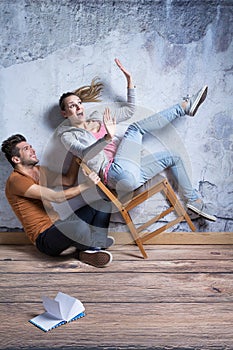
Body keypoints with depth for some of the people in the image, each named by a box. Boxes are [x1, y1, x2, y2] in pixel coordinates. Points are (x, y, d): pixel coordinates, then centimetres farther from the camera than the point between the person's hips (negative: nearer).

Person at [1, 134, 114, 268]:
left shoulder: (39, 171, 16)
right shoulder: (16, 180, -14)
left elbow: (68, 180, 19)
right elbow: (57, 197, -20)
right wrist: (86, 185, -16)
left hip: (58, 227, 10)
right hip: (44, 239, -10)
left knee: (103, 204, 6)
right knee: (79, 226, -40)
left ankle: (92, 250, -10)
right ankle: (99, 243, -4)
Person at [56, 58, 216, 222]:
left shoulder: (97, 121, 24)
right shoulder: (68, 135, 3)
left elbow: (129, 110, 25)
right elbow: (86, 155, -18)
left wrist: (129, 80, 17)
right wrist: (108, 137, -36)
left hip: (133, 171, 8)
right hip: (117, 174, -8)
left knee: (172, 157, 10)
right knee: (135, 129, -20)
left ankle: (194, 199, 22)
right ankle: (185, 106, -8)